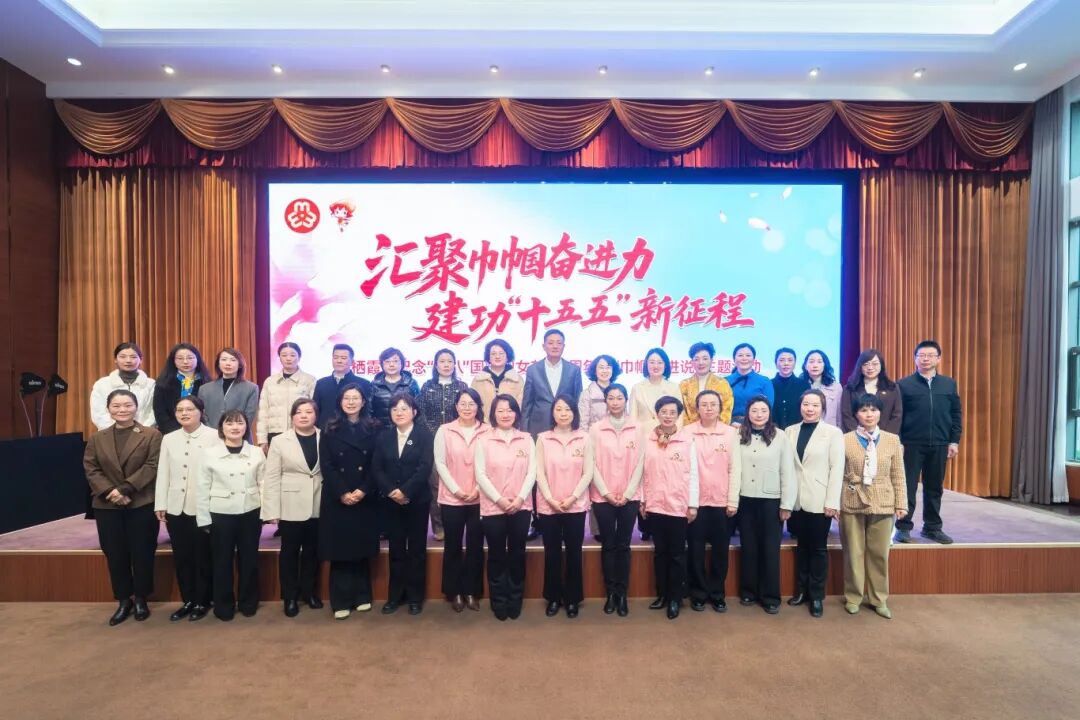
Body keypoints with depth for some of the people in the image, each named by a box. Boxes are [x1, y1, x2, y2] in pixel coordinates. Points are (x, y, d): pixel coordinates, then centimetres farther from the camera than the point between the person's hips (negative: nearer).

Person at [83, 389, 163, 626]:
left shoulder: (152, 435, -2)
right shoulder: (96, 439, 10)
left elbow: (152, 467, -11)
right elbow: (91, 470, 2)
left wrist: (125, 488, -20)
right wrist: (110, 492, -14)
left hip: (142, 504, -3)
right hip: (107, 506, 3)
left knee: (142, 553, 4)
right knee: (115, 555, 9)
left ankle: (140, 599, 20)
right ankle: (123, 600, 23)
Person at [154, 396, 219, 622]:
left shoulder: (214, 437, -7)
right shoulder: (168, 439, 10)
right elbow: (163, 474, 10)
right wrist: (160, 505, 6)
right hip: (176, 508, 5)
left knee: (203, 557, 6)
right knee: (181, 558, 12)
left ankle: (202, 602, 21)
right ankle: (187, 601, 27)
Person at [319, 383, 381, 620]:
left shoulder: (374, 428, 3)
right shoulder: (330, 430, 3)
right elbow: (326, 466, -3)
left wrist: (363, 491, -13)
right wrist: (342, 493, -14)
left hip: (366, 499, 1)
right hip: (337, 499, 0)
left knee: (363, 548, 7)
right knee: (340, 549, 2)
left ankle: (362, 596, 20)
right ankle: (341, 601, 12)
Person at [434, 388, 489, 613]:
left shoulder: (487, 432, -1)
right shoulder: (444, 431, -1)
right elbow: (440, 463, -3)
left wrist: (478, 490, -10)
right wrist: (456, 489, -10)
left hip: (479, 499, 1)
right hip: (452, 498, 0)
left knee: (475, 546, 8)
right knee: (453, 546, 9)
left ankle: (472, 591, 23)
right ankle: (454, 592, 24)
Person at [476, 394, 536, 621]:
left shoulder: (526, 439, 4)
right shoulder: (484, 441, -1)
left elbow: (532, 472, -1)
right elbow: (480, 474, -6)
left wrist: (520, 498, -12)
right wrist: (499, 499, -13)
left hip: (521, 507, 1)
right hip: (492, 507, -1)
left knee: (517, 554, 10)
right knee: (497, 555, 8)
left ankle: (515, 601, 25)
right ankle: (499, 602, 22)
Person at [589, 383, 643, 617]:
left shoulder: (637, 428, 1)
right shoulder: (596, 429, -1)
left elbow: (640, 463, 0)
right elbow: (592, 464, -2)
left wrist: (628, 493, -7)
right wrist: (606, 492, -8)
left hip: (629, 497, 0)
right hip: (603, 497, 0)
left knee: (623, 545, 7)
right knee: (608, 545, 7)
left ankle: (622, 593, 18)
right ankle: (610, 593, 19)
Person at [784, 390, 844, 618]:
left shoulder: (833, 433, -2)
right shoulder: (790, 431, 6)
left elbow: (837, 469, -6)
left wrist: (832, 502, -12)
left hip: (819, 501, -3)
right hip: (796, 500, 3)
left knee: (818, 548, 8)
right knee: (802, 547, 14)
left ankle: (817, 596, 20)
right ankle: (802, 590, 27)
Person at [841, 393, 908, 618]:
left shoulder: (892, 440, 5)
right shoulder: (845, 440, -1)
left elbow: (898, 475, 6)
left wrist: (901, 503, 2)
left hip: (882, 504, 2)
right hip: (852, 503, -1)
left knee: (879, 553, 10)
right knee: (854, 552, 8)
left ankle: (879, 599, 25)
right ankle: (853, 597, 21)